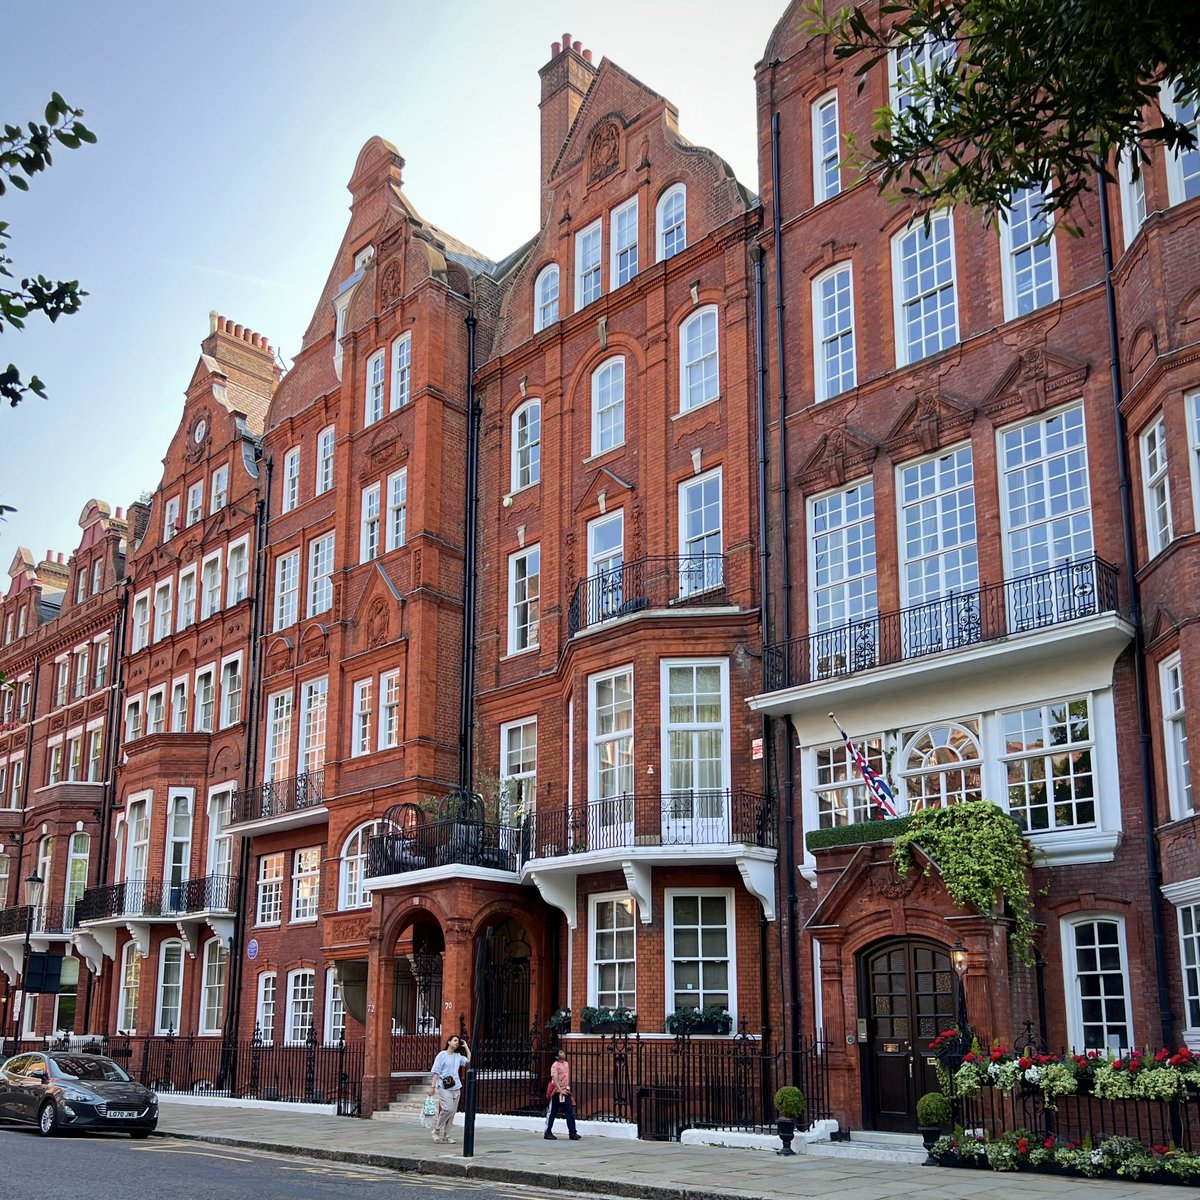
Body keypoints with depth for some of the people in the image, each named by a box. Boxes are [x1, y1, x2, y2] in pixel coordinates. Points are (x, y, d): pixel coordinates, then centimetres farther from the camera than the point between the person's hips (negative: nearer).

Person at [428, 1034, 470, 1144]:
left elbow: (469, 1060, 6)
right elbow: (436, 1072, -2)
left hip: (456, 1087, 6)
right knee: (448, 1109, -20)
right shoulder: (442, 1055, 1)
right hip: (444, 1087, -6)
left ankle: (445, 1135, 11)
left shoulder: (458, 1056, 17)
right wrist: (433, 1086, -9)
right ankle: (436, 1130, -2)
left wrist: (466, 1046, 11)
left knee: (452, 1112, 3)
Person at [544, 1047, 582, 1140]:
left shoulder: (567, 1064, 9)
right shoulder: (555, 1065, -12)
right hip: (556, 1092, -6)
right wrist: (560, 1090, -28)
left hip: (566, 1091, 6)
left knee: (570, 1112, -1)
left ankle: (572, 1132, 0)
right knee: (552, 1112, 4)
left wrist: (568, 1088, 15)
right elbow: (555, 1079, -20)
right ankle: (547, 1132, 14)